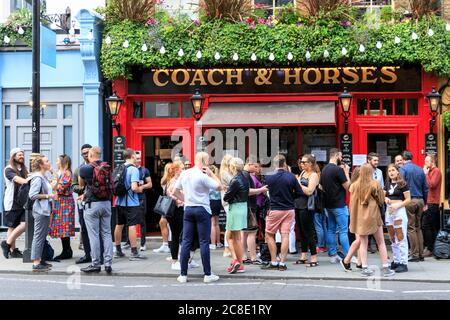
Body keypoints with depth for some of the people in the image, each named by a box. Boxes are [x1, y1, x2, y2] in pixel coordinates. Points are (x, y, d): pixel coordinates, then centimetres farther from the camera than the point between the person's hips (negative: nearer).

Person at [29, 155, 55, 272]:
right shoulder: (37, 178, -14)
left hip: (45, 210, 10)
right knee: (39, 236, -7)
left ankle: (39, 260, 23)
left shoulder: (43, 177, 16)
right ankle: (36, 264, -4)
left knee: (42, 236, 15)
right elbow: (32, 195, -21)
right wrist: (48, 196, -17)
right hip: (40, 211, -10)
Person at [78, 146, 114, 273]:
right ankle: (108, 263, 8)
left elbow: (81, 184, 8)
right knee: (107, 233, 8)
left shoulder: (85, 168, -8)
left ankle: (96, 263, 7)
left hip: (92, 205, -4)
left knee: (94, 234, 2)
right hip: (107, 202, 4)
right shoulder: (107, 167, 4)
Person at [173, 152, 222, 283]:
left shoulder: (184, 174, 6)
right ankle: (208, 274, 5)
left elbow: (175, 192, 13)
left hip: (188, 209, 5)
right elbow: (219, 187, -10)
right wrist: (211, 173, -2)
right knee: (204, 242, 0)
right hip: (202, 210, -5)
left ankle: (183, 275, 7)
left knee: (186, 241, 6)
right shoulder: (203, 176, -13)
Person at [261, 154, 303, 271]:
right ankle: (282, 263, 5)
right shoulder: (291, 176, -6)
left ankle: (274, 262, 9)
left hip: (275, 210, -2)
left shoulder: (269, 177, -9)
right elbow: (299, 193, -2)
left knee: (269, 235, 10)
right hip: (289, 210, 2)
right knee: (285, 235, 4)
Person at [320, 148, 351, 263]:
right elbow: (347, 186, -13)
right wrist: (346, 172, -2)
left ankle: (332, 255, 15)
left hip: (328, 204, 8)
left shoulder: (324, 170, 9)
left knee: (331, 230, 11)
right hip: (339, 205, -8)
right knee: (343, 231, -4)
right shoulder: (338, 169, -16)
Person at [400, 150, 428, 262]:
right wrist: (425, 203, 20)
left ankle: (415, 255, -2)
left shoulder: (403, 168, -5)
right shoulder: (420, 169, 11)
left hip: (409, 200, -5)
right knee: (418, 227, 13)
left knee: (411, 228, -2)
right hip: (420, 200, 5)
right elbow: (425, 188, 13)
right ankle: (421, 254, 14)